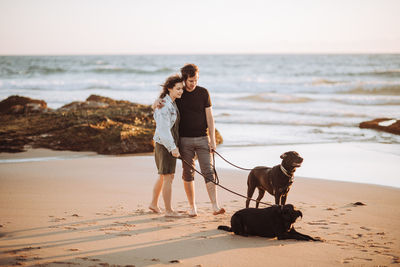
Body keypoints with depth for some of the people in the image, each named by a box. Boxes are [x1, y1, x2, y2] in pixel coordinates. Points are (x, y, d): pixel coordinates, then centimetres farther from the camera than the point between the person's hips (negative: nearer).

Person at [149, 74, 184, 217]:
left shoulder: (173, 103, 11)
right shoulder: (164, 105, -18)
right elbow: (163, 128, -23)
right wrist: (173, 148, -25)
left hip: (171, 144, 10)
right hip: (165, 144, -10)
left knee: (163, 176, 19)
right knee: (168, 177, -5)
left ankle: (154, 203, 32)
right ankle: (169, 210, 1)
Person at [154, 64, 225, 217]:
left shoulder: (203, 93, 1)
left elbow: (209, 117, 2)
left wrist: (213, 140, -4)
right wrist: (157, 102, -15)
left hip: (202, 138, -1)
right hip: (185, 140, 1)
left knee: (208, 172, -8)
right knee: (188, 173, 4)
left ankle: (215, 207, -13)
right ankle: (192, 207, 15)